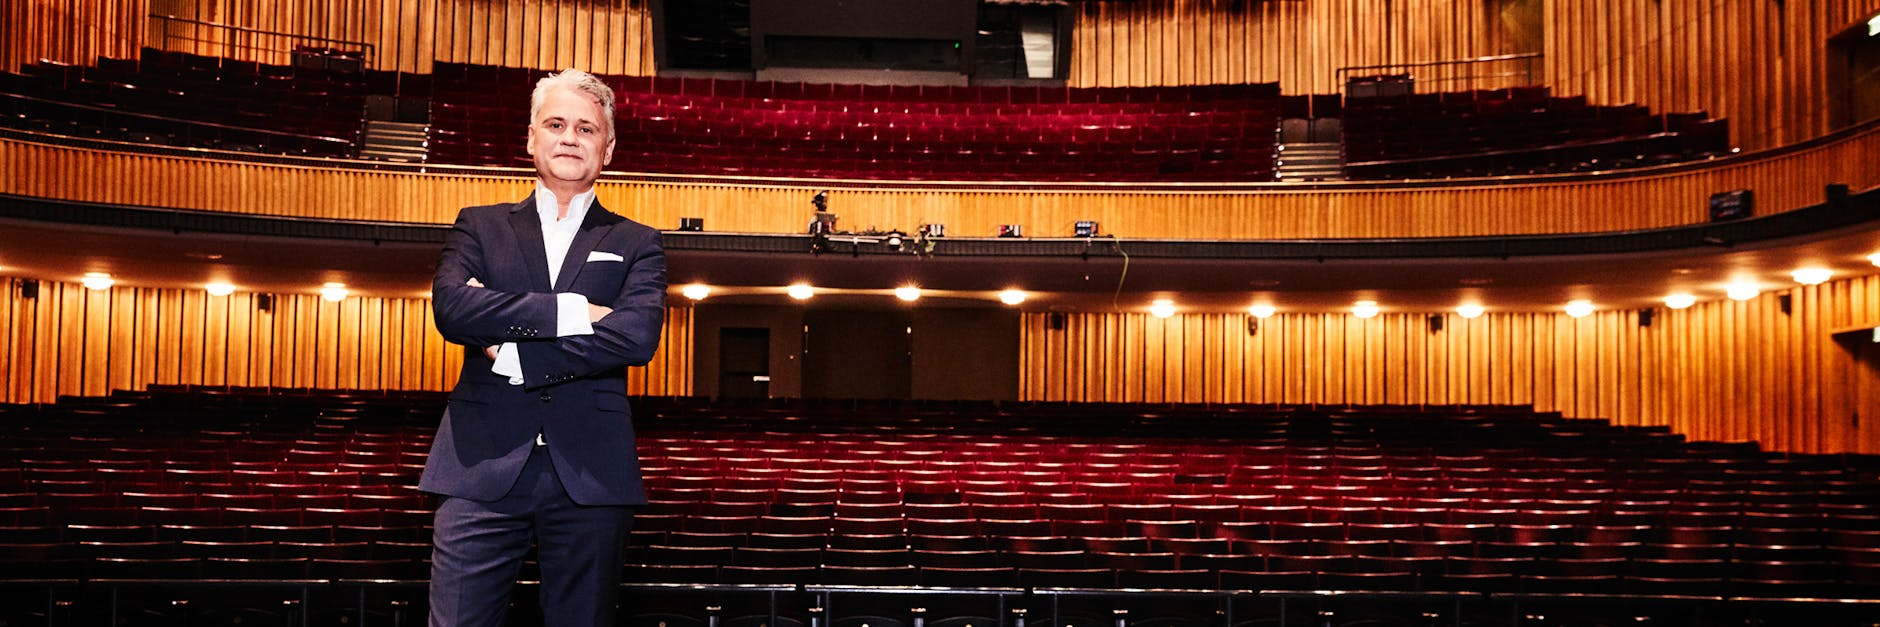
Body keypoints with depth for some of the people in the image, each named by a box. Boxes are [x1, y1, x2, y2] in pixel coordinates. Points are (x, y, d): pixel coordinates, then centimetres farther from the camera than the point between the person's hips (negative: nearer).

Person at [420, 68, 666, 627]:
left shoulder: (635, 244, 10)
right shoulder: (479, 227, 14)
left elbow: (637, 338, -9)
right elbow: (452, 307, -6)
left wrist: (512, 355, -9)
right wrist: (570, 311, -11)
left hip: (590, 476, 0)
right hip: (482, 473, 0)